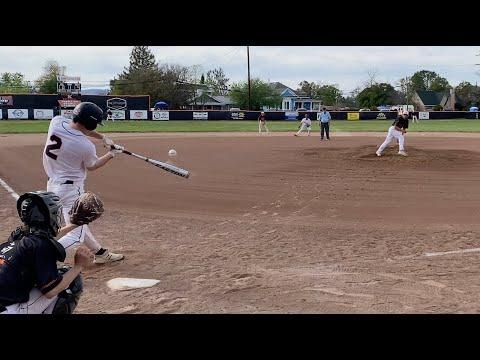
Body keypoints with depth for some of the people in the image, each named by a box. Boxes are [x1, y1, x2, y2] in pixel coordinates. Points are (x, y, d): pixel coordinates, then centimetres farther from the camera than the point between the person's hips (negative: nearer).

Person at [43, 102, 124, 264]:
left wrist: (103, 137, 11)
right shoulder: (86, 146, -23)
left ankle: (100, 253, 38)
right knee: (77, 234, -2)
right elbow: (92, 166, -1)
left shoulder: (56, 121, -9)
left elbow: (77, 127, 13)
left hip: (53, 183, 9)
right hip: (71, 189, -9)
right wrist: (111, 154, 12)